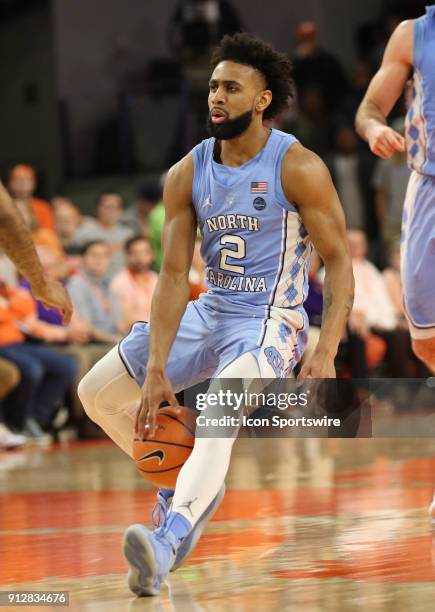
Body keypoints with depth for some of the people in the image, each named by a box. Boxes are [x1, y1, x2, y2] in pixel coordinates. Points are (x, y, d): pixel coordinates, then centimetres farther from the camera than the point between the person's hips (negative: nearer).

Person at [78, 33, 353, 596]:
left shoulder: (298, 168, -13)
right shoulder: (187, 174, 0)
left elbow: (339, 262, -12)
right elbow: (174, 275, -3)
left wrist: (325, 355, -26)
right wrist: (156, 369, -13)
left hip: (270, 323, -7)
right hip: (207, 314, 7)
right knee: (96, 392, 10)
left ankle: (169, 540, -51)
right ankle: (192, 486, 25)